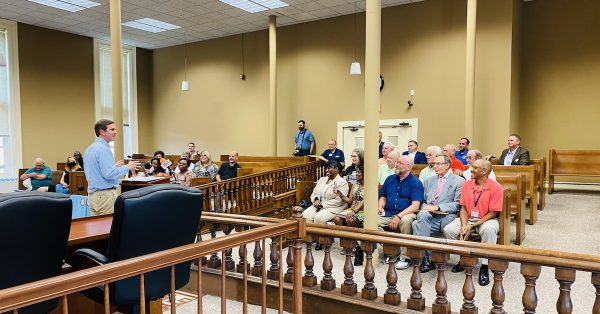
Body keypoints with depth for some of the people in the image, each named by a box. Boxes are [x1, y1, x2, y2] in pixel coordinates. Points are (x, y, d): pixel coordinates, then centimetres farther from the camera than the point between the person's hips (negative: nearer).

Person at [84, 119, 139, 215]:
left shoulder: (90, 149, 14)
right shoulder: (103, 149, -16)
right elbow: (109, 174, -22)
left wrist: (113, 166, 21)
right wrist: (127, 167, -11)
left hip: (92, 194, 10)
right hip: (105, 194, -10)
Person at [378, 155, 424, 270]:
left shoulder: (415, 183, -1)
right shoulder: (390, 179, 16)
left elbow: (415, 206, -11)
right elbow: (383, 197, 23)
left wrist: (399, 216, -22)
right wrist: (381, 206, 0)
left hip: (406, 214, -4)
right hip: (388, 214, 5)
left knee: (406, 221, -39)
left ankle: (405, 257, -23)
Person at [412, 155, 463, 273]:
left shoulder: (459, 181, 6)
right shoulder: (429, 180, 25)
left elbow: (458, 204, -4)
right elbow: (423, 200, 23)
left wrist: (437, 207, -14)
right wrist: (424, 208, -2)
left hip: (445, 217, -5)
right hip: (427, 216, 5)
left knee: (418, 224, -31)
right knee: (422, 215, -32)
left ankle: (426, 260, -22)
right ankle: (426, 260, -27)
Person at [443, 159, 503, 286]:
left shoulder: (495, 187, -11)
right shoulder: (467, 184, 4)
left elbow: (493, 213, -13)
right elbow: (463, 207, 3)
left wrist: (472, 226, -19)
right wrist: (464, 226, -14)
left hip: (487, 219, -4)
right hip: (468, 219, 4)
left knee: (489, 230, -39)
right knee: (448, 230, -20)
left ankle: (484, 266, -22)